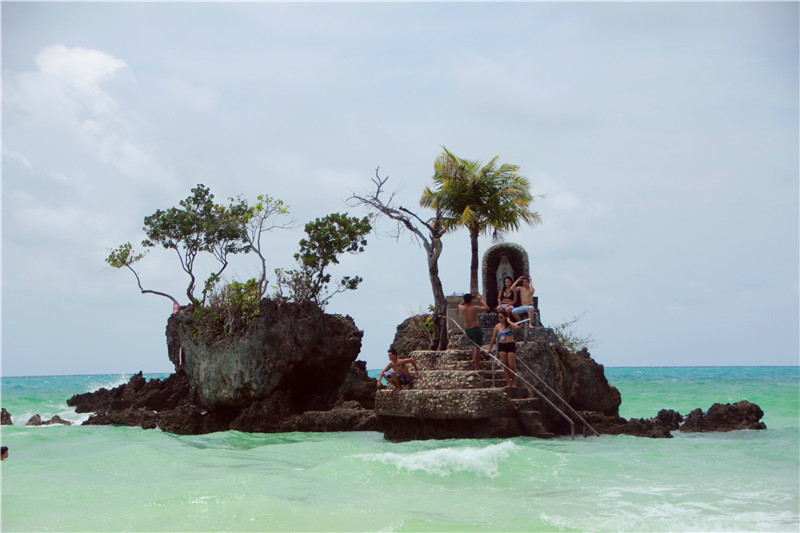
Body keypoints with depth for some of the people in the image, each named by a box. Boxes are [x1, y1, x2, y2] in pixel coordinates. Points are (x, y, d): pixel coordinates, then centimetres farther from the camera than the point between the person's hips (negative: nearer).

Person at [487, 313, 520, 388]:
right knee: (505, 365, -1)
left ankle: (513, 382, 12)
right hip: (501, 346, 3)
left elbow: (517, 327, -27)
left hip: (511, 345, -3)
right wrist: (489, 349, 17)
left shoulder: (510, 325, -2)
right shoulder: (497, 326, 8)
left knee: (511, 365, -7)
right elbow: (493, 338, 16)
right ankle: (508, 383, 4)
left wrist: (508, 321, -13)